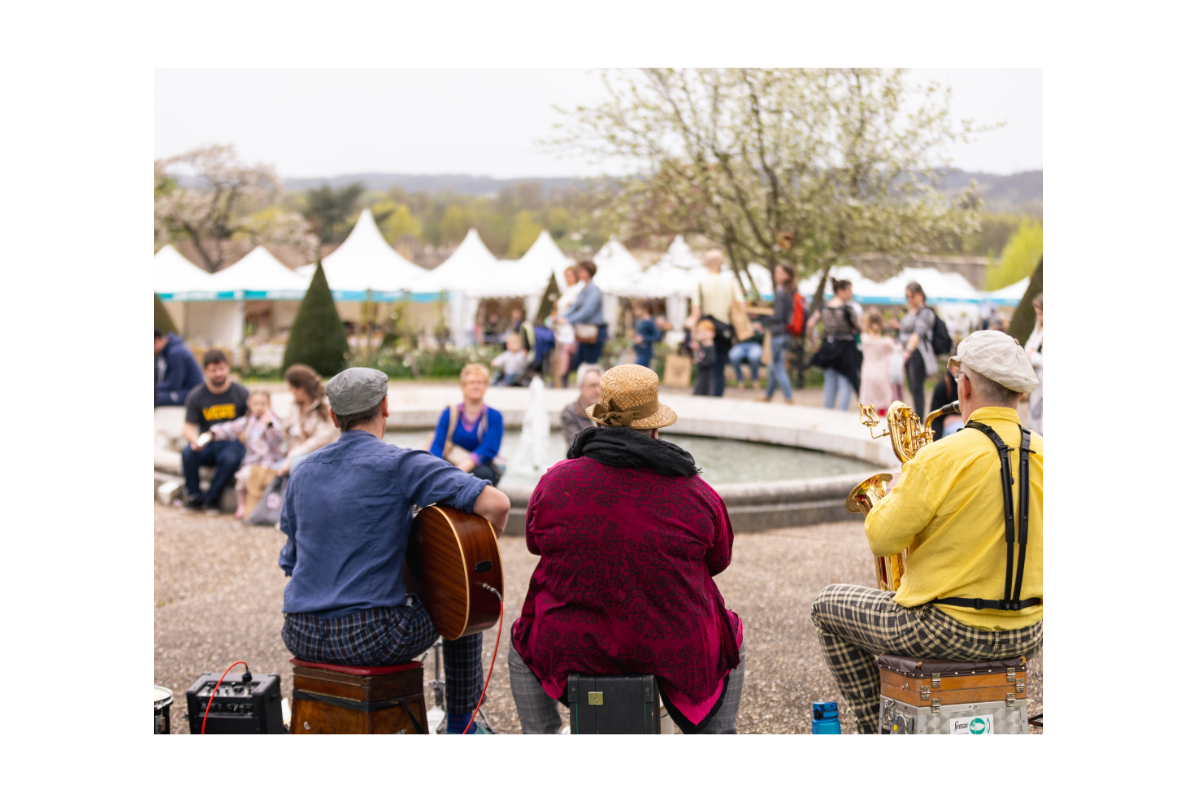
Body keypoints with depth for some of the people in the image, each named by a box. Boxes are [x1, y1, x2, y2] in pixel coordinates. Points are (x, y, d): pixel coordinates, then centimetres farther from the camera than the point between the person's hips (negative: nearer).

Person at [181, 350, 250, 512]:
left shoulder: (241, 393, 0)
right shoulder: (196, 395, 3)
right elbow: (188, 427, 1)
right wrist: (195, 440, -22)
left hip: (232, 443, -2)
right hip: (206, 445, 2)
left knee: (231, 458, -36)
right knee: (188, 453, -31)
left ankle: (211, 497, -13)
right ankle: (194, 495, -8)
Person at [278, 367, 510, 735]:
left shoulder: (302, 471, 8)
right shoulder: (399, 464, -10)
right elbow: (496, 504, -18)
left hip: (301, 637, 6)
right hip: (371, 637, -5)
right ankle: (461, 725, 30)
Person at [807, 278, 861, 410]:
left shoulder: (824, 307, 1)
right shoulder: (847, 308, -15)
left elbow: (811, 323, -1)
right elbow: (857, 327, -12)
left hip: (828, 347, 6)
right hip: (845, 347, -6)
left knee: (830, 383, 14)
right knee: (845, 384, -1)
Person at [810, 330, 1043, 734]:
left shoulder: (943, 458, -21)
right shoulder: (1042, 455, -1)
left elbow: (881, 539, -13)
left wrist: (897, 488, 6)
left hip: (950, 630, -6)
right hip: (1025, 636, 7)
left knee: (827, 605, 15)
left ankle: (875, 728, 20)